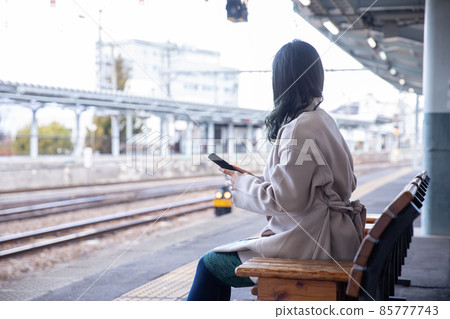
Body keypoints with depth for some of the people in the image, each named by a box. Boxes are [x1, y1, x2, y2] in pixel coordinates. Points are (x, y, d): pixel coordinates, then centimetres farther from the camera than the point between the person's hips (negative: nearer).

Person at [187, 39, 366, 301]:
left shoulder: (301, 129, -19)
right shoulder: (323, 120, 12)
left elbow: (286, 199, -20)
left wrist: (243, 183, -3)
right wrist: (254, 179, 12)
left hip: (309, 245, -10)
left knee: (211, 264, -1)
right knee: (215, 261, 17)